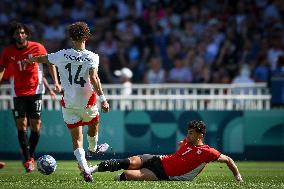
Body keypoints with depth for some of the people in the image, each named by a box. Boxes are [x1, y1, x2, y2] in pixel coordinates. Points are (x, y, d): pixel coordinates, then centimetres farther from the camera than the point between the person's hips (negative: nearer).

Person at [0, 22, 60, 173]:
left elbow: (50, 64, 4)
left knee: (35, 125, -3)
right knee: (21, 125, -4)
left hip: (35, 91, -1)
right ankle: (27, 160, 1)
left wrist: (55, 81, -5)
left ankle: (31, 156, 16)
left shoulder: (37, 48, -5)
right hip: (18, 93, 1)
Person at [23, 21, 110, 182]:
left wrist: (29, 60, 34)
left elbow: (43, 59, 13)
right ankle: (93, 148, 55)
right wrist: (103, 99, -25)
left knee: (76, 138, 4)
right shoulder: (92, 57, -11)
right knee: (94, 123, 31)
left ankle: (85, 169, -11)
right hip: (87, 102, -1)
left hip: (69, 103, 1)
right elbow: (94, 78, -24)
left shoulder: (63, 55, -4)